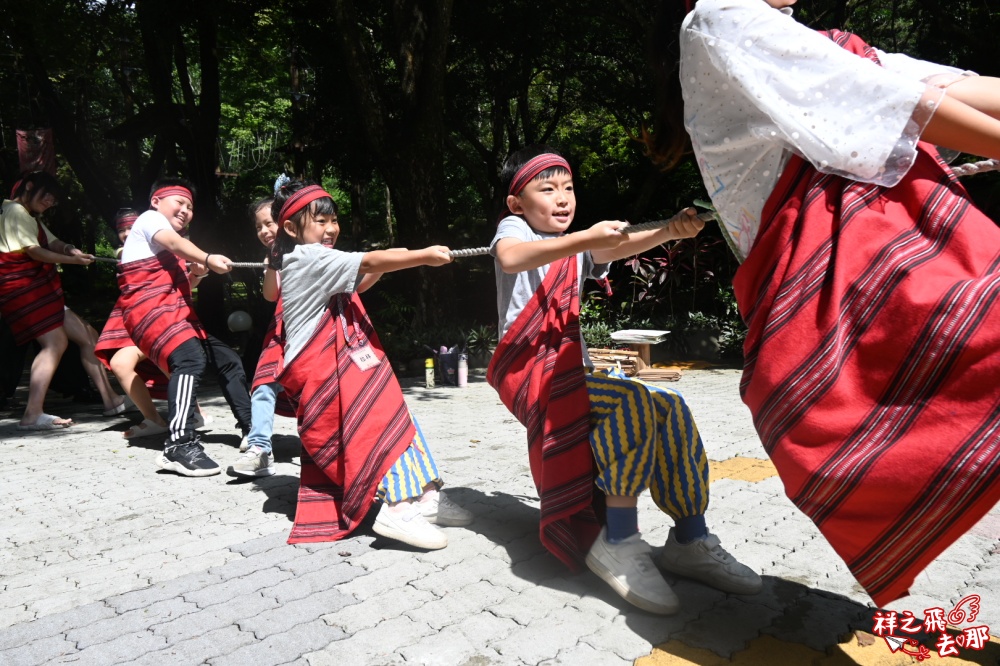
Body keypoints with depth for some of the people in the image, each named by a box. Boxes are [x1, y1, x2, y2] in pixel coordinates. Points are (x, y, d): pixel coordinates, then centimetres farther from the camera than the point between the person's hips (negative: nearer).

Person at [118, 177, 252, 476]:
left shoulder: (172, 249, 31)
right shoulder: (149, 218, 4)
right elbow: (173, 242, -19)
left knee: (227, 359, 9)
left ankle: (252, 430, 18)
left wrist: (195, 274, 9)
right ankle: (180, 446, -41)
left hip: (178, 313, 10)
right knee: (190, 358, -32)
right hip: (150, 308, -10)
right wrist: (207, 258, -36)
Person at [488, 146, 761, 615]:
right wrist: (585, 238, -33)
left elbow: (619, 248, -2)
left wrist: (669, 231, -22)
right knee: (634, 402, -29)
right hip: (529, 372, -7)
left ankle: (690, 540, -1)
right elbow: (511, 259, -23)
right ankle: (619, 543, -24)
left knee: (670, 408, -9)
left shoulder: (578, 248, 21)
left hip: (572, 373, 7)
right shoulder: (514, 226, 4)